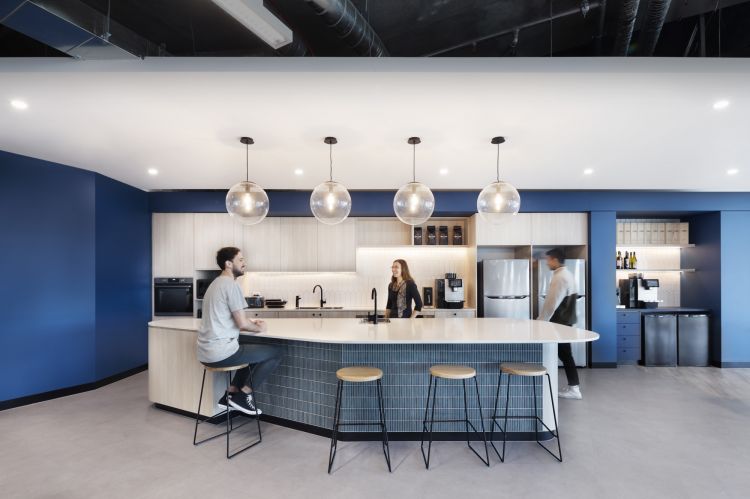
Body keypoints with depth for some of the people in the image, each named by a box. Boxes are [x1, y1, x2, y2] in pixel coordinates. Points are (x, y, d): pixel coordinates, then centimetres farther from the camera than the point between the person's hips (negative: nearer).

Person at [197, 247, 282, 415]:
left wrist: (251, 323, 14)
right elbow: (242, 324, -17)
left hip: (207, 351, 10)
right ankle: (242, 395, 7)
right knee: (276, 353, 0)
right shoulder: (231, 284, -15)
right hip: (220, 352, -10)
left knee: (255, 347, 29)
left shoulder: (217, 283, 16)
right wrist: (259, 328, 2)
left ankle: (231, 394, 24)